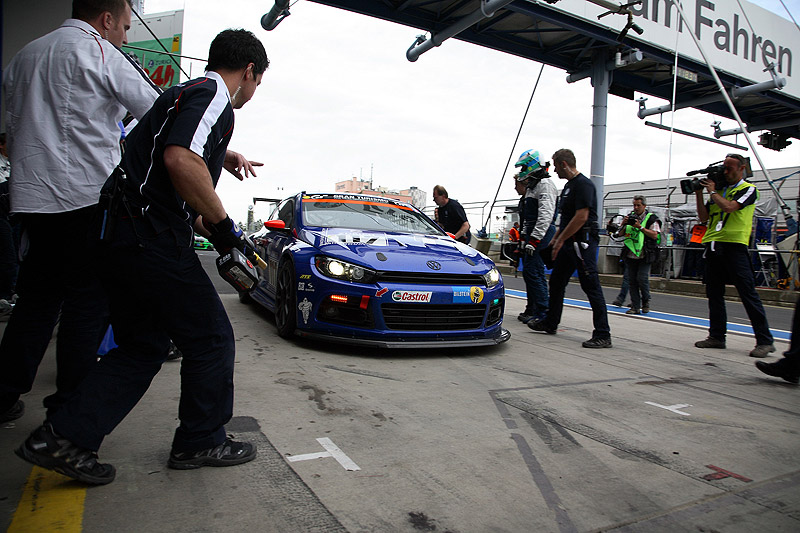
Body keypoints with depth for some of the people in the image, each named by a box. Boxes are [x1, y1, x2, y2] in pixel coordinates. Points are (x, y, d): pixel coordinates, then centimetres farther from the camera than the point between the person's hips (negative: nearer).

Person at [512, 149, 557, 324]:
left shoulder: (545, 184, -10)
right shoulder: (531, 186, 23)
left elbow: (546, 215, -21)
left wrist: (534, 239, -26)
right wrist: (524, 237, 24)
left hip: (540, 234, -11)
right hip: (531, 234, 11)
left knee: (532, 272, -13)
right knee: (530, 272, 12)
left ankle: (542, 313, -8)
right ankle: (531, 309, 20)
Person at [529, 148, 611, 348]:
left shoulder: (583, 184, -14)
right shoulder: (569, 185, 17)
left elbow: (581, 217, -22)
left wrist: (560, 240, -16)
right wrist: (555, 239, 20)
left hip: (583, 243, -11)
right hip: (569, 243, 11)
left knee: (591, 287, -8)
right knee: (556, 283, 16)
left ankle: (603, 335, -3)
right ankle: (550, 324, 29)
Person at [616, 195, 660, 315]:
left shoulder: (651, 218, -1)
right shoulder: (630, 216, 13)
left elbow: (655, 235, -11)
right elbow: (620, 233, 16)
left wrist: (640, 227, -17)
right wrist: (624, 224, -4)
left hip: (644, 255, -4)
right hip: (630, 255, 5)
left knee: (642, 278, -11)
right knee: (632, 280, 3)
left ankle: (646, 301, 15)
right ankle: (635, 307, 9)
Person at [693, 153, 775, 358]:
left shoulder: (748, 189, 3)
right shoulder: (719, 191, 20)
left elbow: (729, 207, -14)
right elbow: (704, 217, 16)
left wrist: (711, 191, -2)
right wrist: (699, 193, 9)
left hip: (734, 245, -6)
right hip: (713, 245, 7)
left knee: (748, 293, -7)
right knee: (714, 294, 7)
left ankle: (765, 341, -3)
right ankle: (717, 336, 15)